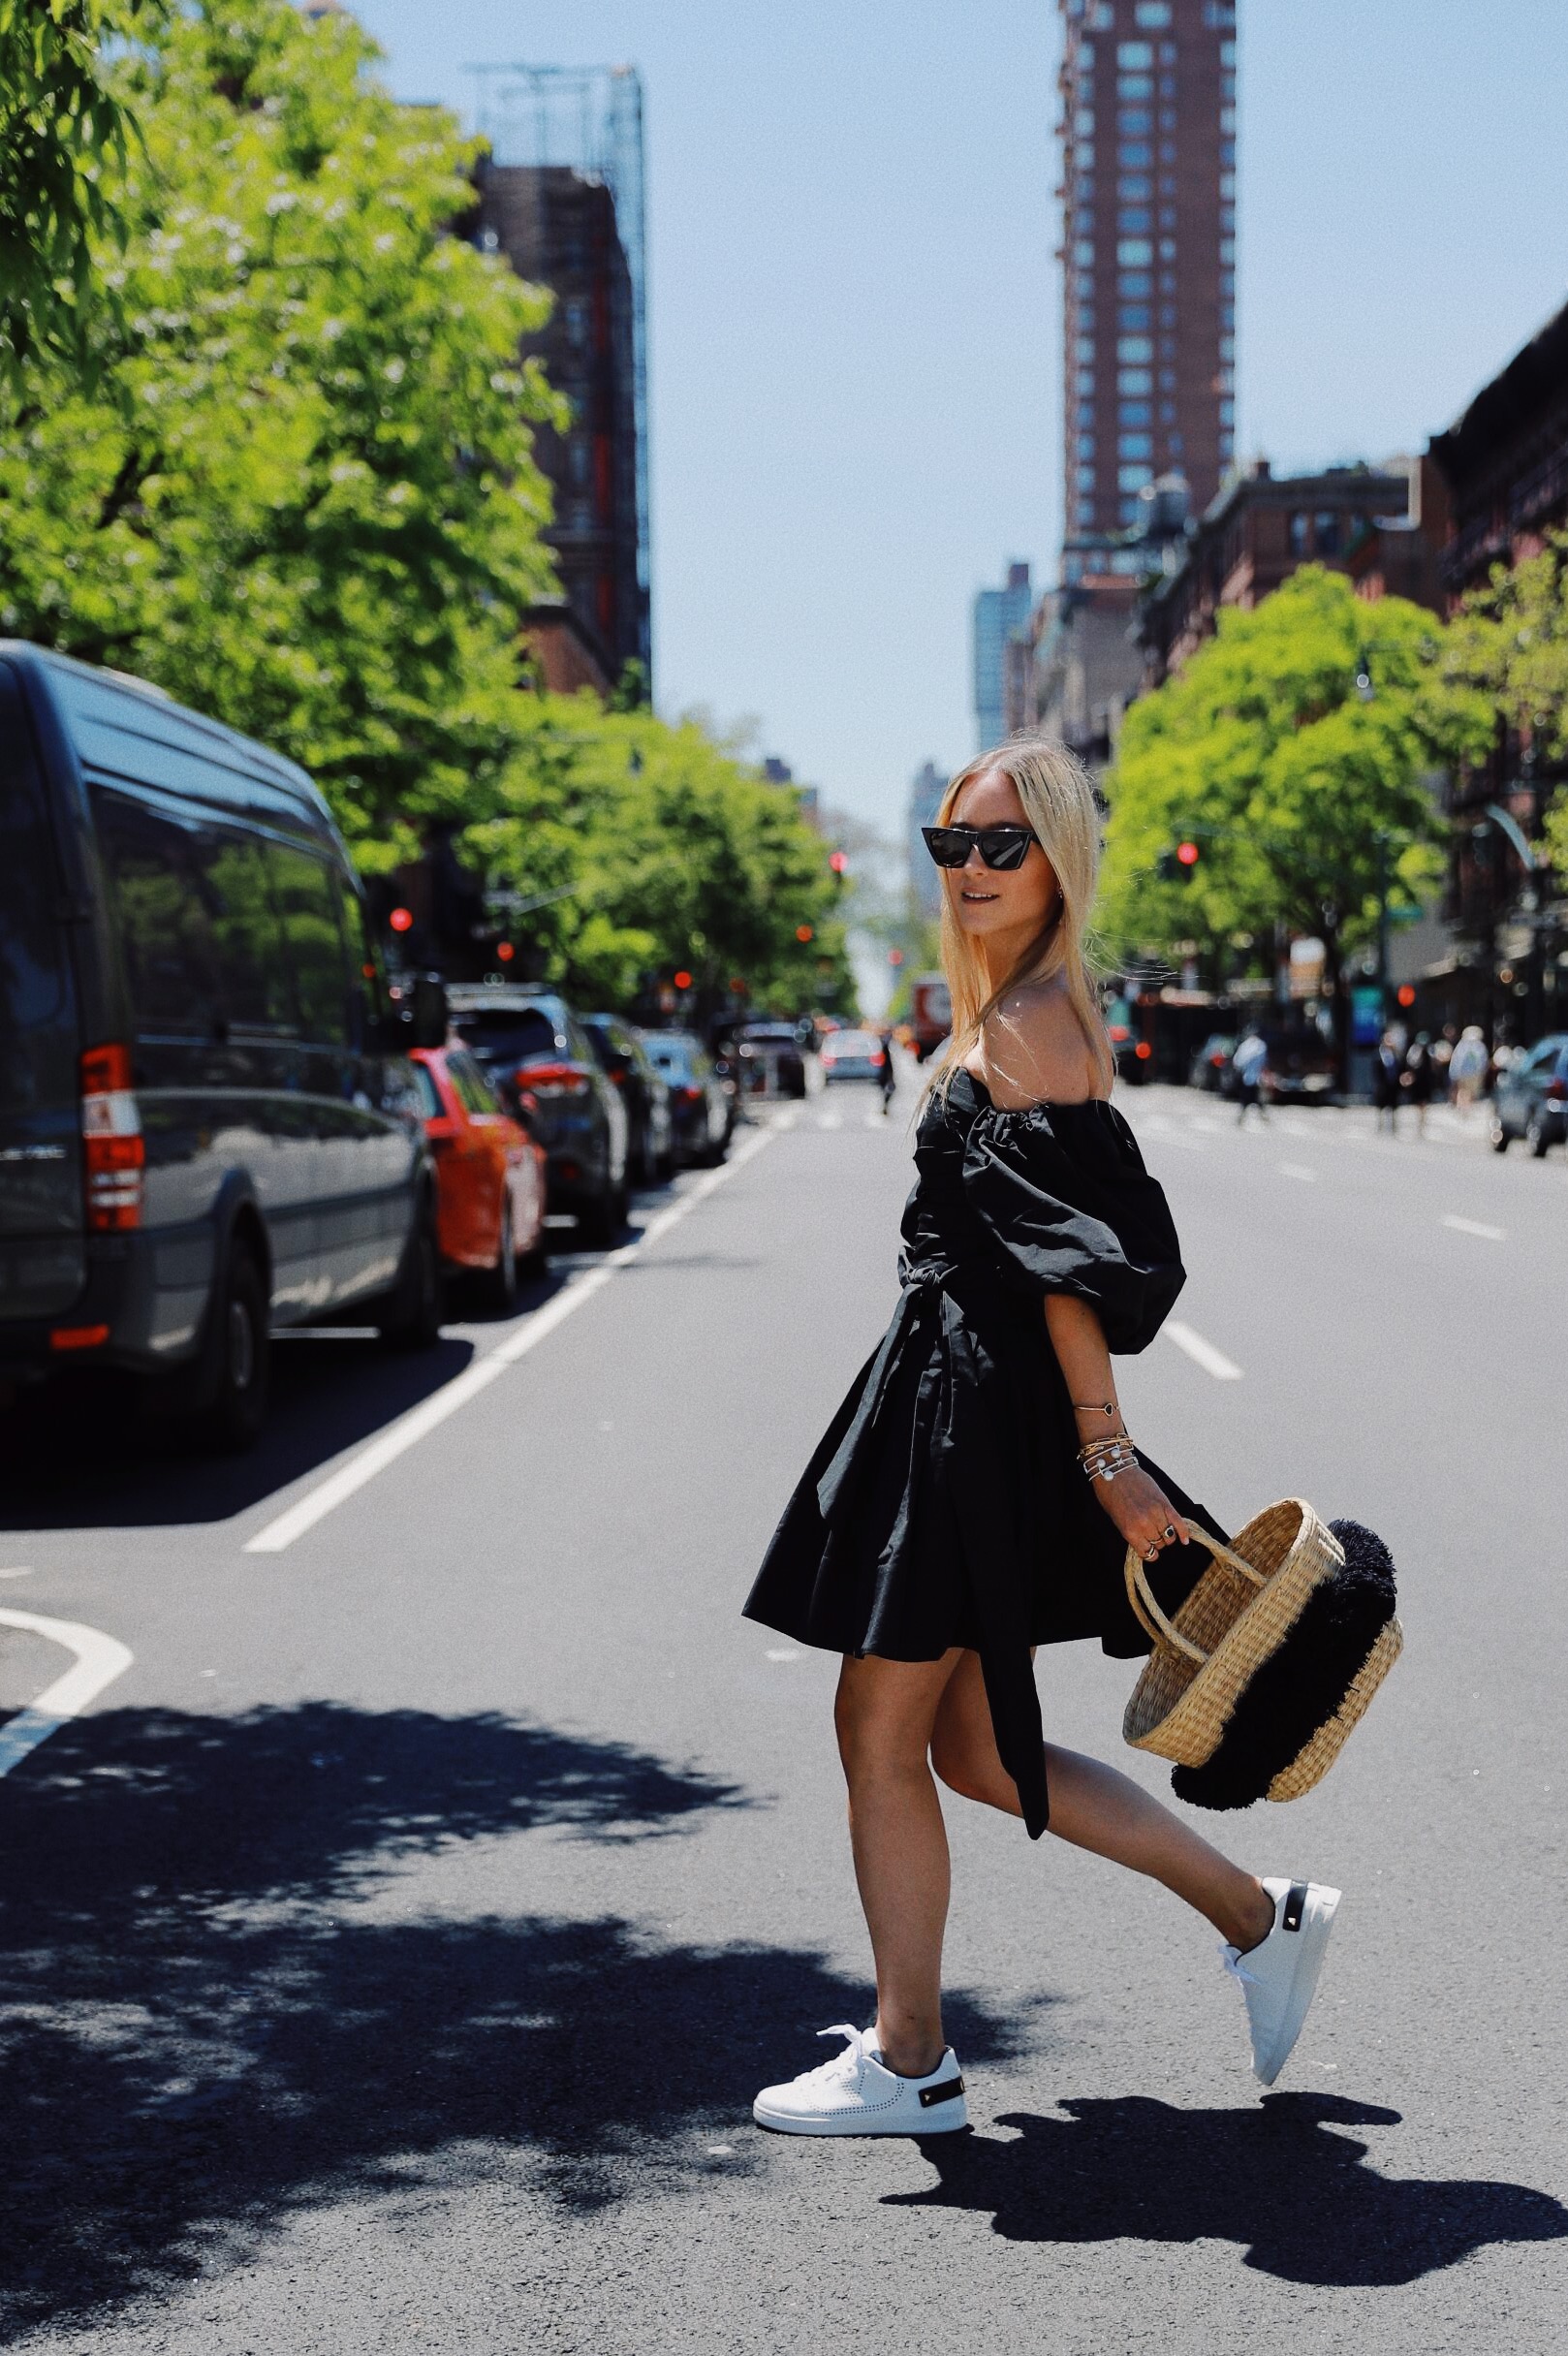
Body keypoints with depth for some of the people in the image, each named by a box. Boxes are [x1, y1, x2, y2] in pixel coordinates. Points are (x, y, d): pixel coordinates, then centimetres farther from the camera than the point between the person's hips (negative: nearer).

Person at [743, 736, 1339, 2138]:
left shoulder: (1028, 1023, -14)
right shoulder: (1015, 1011, 16)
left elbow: (1067, 1256, -20)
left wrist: (1105, 1450, -22)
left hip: (979, 1413, -10)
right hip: (949, 1398, 10)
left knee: (881, 1733, 0)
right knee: (968, 1746, 14)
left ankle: (910, 2065, 12)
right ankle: (1259, 1918, 21)